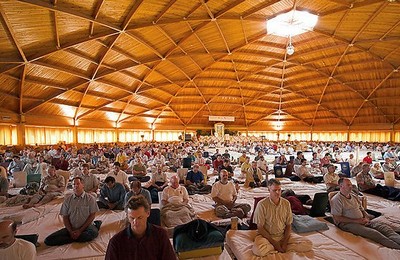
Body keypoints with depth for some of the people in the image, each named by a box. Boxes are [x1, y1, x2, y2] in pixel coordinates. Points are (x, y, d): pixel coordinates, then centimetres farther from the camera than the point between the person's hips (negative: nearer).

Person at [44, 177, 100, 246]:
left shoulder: (90, 198, -2)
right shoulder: (68, 199, 7)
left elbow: (92, 215, -3)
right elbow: (65, 217, 6)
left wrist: (80, 230, -10)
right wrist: (71, 231, -7)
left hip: (86, 227, -4)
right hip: (71, 228, 4)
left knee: (93, 232, -37)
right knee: (48, 240, -15)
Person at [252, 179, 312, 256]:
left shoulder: (286, 203, -3)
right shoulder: (262, 204, -15)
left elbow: (288, 225, 2)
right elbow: (260, 228, -12)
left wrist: (285, 243, -11)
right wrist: (274, 243, -15)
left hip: (283, 235, 3)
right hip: (267, 236, -3)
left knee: (308, 244, -13)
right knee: (258, 250, -34)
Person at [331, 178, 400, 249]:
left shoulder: (354, 196, 18)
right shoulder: (336, 200, -7)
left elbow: (361, 209, 22)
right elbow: (337, 218, -12)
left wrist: (366, 218, -1)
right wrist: (356, 221, -13)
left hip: (362, 221, 7)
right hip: (347, 223, -7)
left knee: (384, 227, -18)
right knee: (373, 233, -29)